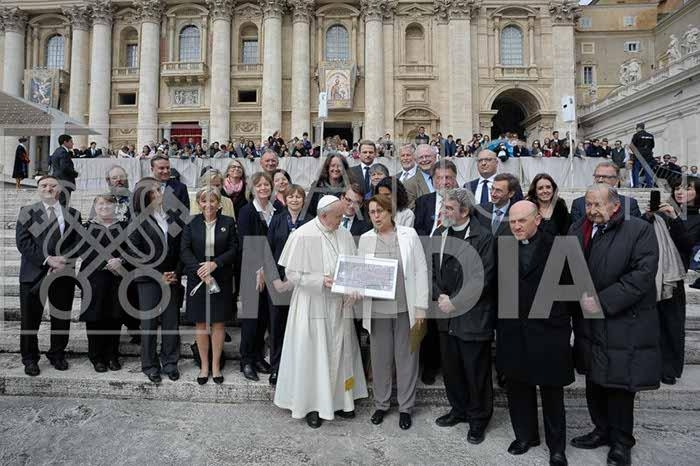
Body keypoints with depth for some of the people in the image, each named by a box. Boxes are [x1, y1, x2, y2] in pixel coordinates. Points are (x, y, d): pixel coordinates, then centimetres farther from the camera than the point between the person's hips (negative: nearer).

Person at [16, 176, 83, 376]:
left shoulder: (73, 214, 10)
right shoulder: (27, 212, 5)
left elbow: (78, 242, 3)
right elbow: (23, 242, -6)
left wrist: (62, 261, -13)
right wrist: (48, 259, -16)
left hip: (63, 274, 2)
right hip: (34, 274, -1)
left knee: (62, 318, 9)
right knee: (30, 319, 5)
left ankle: (57, 354, 26)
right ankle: (30, 358, 21)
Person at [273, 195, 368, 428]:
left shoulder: (344, 235, 3)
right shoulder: (302, 235, -12)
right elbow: (292, 273, -11)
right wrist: (321, 281, -21)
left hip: (339, 305, 5)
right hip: (312, 305, -5)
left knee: (340, 353, 13)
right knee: (312, 354, 5)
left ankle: (339, 399, 30)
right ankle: (312, 405, 21)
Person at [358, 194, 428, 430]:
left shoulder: (409, 234, -1)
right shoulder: (365, 239, 4)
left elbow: (421, 271, -1)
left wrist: (420, 307, -5)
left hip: (405, 307, -1)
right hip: (377, 309, 2)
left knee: (406, 357, 9)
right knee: (380, 358, 12)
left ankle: (405, 407, 26)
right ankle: (381, 404, 31)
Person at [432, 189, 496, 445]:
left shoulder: (483, 237, -12)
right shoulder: (439, 234, 6)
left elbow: (483, 279, -15)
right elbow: (432, 270, 9)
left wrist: (455, 301, -15)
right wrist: (439, 296, -7)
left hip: (473, 316, -5)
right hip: (447, 316, 6)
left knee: (476, 371, 8)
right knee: (451, 367, 18)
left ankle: (478, 418, 28)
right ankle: (459, 409, 39)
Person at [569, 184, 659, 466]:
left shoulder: (639, 230, -9)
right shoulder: (577, 230, 6)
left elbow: (643, 274, -17)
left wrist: (603, 302, -19)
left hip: (624, 325, -5)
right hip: (589, 323, 5)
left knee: (619, 385, 4)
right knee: (594, 382, 16)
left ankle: (621, 442, 25)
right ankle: (602, 430, 36)